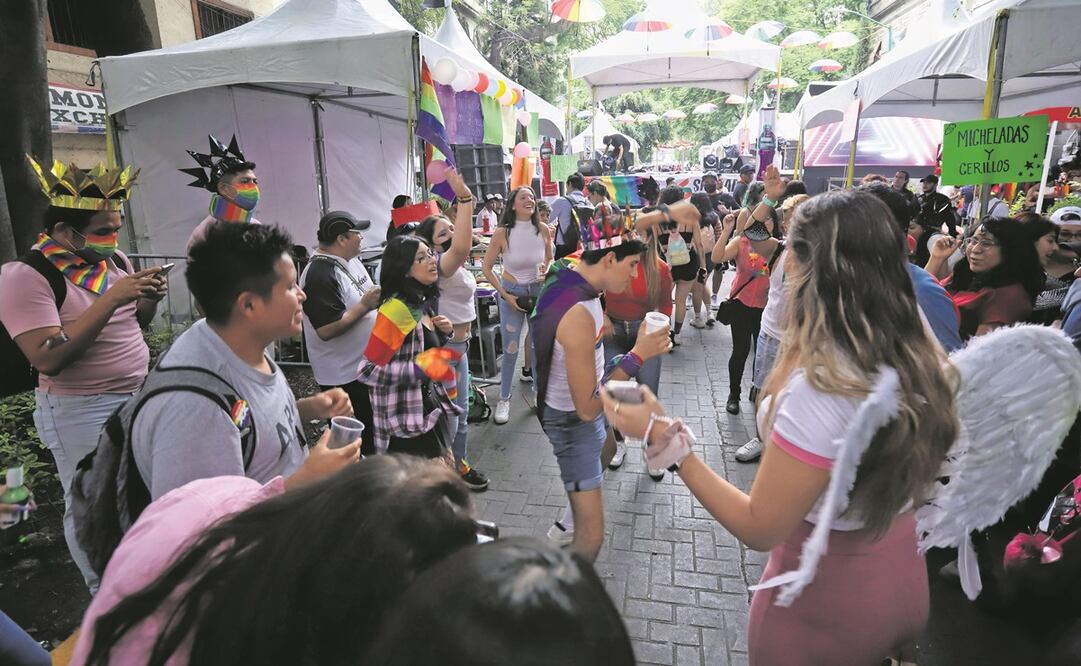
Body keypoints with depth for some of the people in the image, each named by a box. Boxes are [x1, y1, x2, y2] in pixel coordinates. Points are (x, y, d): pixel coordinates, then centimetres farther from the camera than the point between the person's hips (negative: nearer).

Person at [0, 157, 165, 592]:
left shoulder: (114, 259, 3)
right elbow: (48, 359, -26)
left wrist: (148, 300, -8)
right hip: (81, 411, -6)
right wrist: (110, 298, -29)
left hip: (139, 396, 7)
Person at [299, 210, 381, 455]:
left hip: (366, 364, 10)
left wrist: (377, 297, 3)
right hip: (344, 376, -9)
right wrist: (365, 306, -24)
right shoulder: (320, 275, -24)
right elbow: (326, 330, -29)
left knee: (373, 432, 24)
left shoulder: (351, 260, 5)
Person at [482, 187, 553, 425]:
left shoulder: (543, 230, -8)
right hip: (511, 291, -3)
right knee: (510, 348, -1)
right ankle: (504, 398, 15)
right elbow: (486, 267, -8)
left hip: (539, 290, 3)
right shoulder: (502, 233, -16)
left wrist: (546, 270, -13)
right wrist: (505, 295, -13)